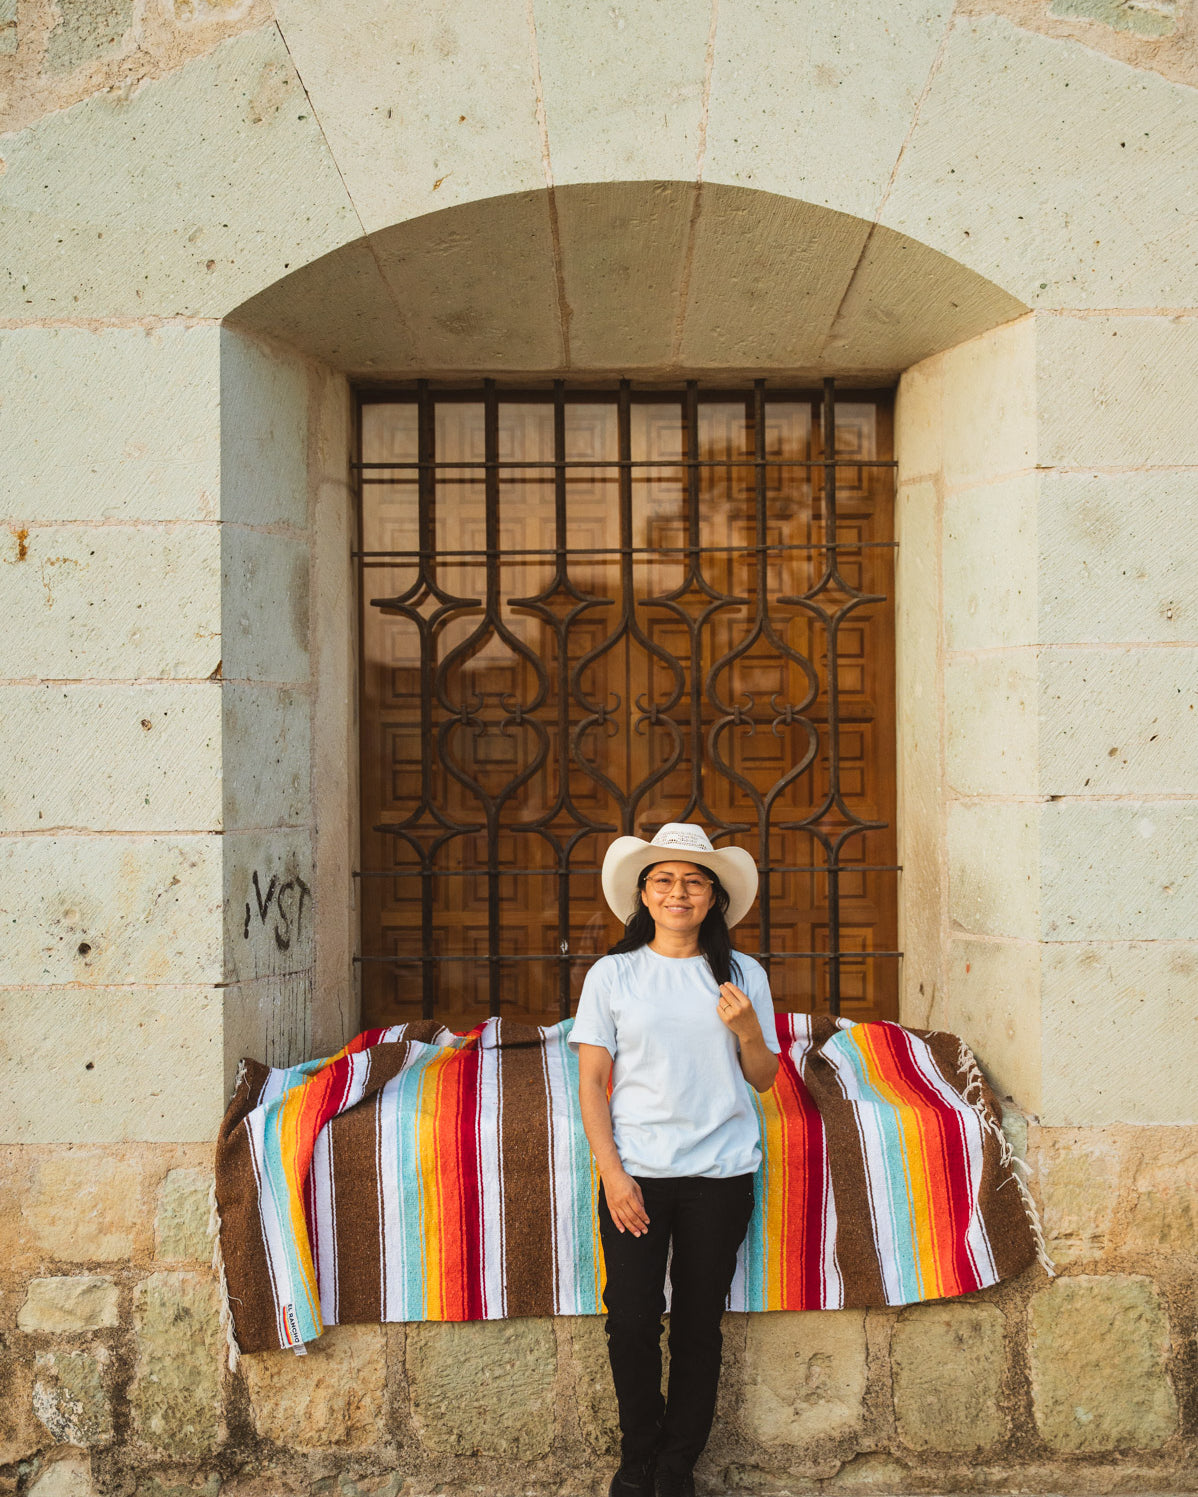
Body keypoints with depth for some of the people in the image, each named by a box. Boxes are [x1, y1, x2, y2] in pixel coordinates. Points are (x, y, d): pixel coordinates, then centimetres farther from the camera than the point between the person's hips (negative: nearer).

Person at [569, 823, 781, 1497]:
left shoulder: (743, 974, 5)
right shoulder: (613, 974, 1)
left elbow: (764, 1079, 9)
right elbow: (592, 1083, 0)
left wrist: (746, 1028, -11)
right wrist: (612, 1174, -9)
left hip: (721, 1171, 1)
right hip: (635, 1170, -1)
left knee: (699, 1322, 6)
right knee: (633, 1320, -2)